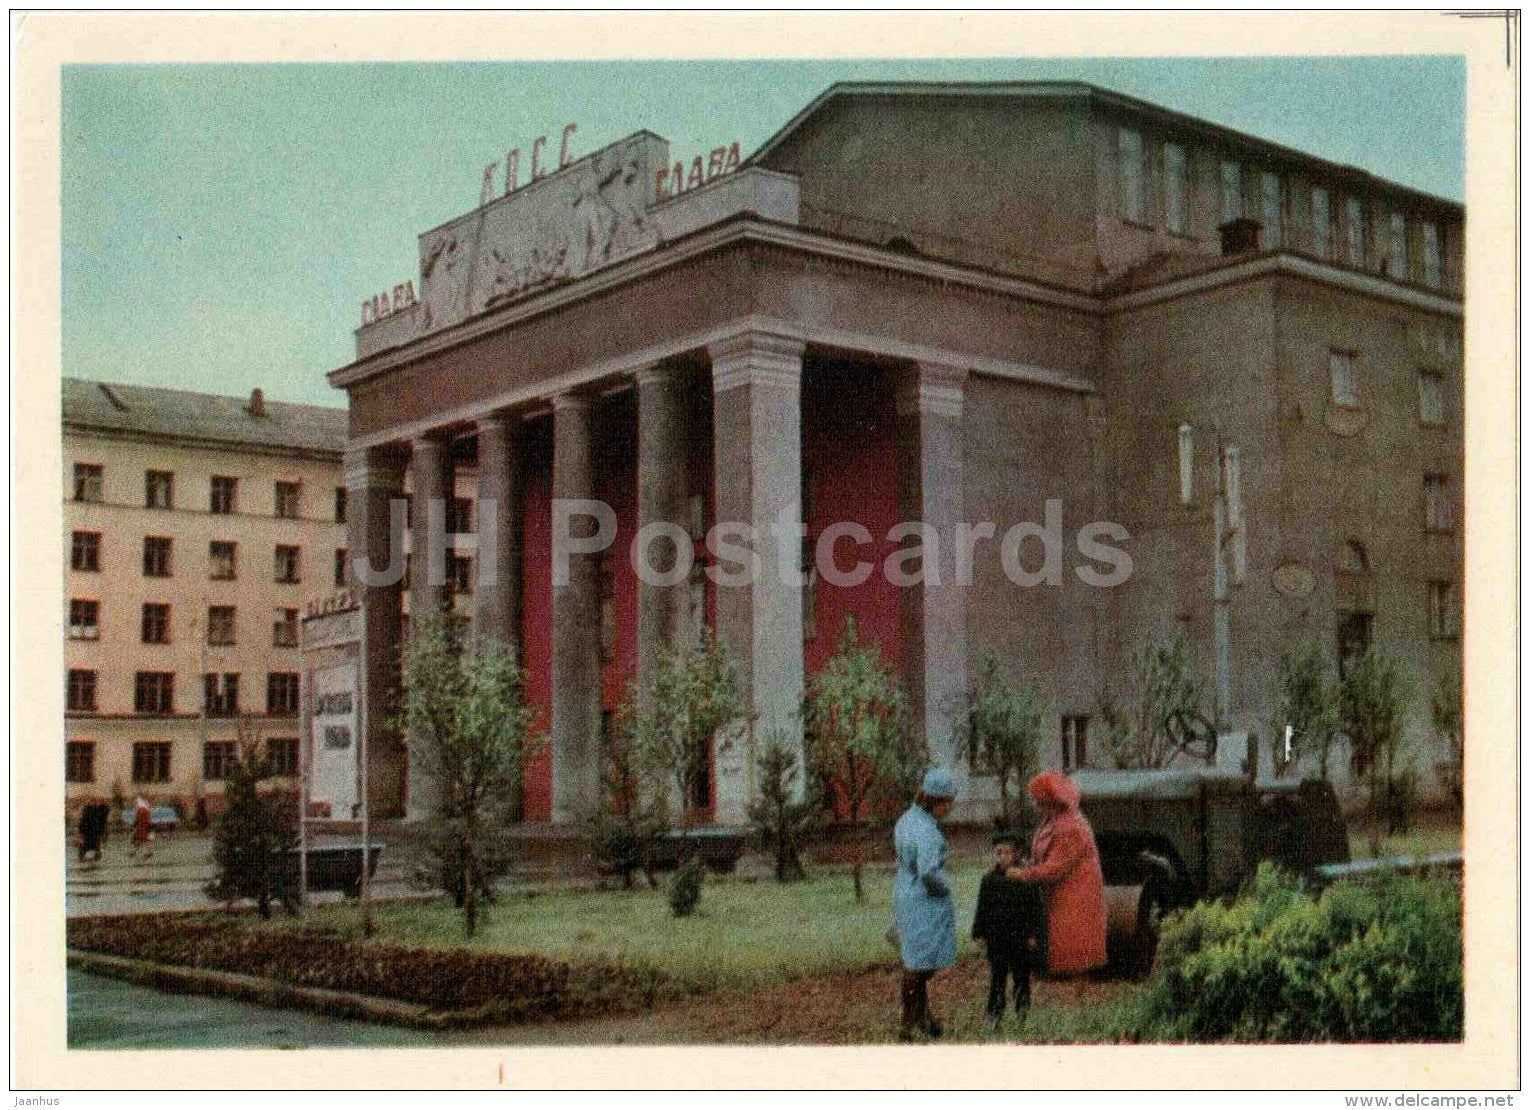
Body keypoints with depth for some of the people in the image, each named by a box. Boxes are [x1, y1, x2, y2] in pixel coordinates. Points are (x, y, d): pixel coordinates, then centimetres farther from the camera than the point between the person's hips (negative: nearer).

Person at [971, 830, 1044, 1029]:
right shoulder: (990, 880, 2)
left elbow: (1035, 908, 0)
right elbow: (982, 909, 6)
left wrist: (1033, 934, -4)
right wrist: (979, 933, 3)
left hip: (1020, 937, -1)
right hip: (996, 935, 1)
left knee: (1021, 975, 7)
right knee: (996, 975, 4)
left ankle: (1022, 1010, 21)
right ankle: (995, 1014, 9)